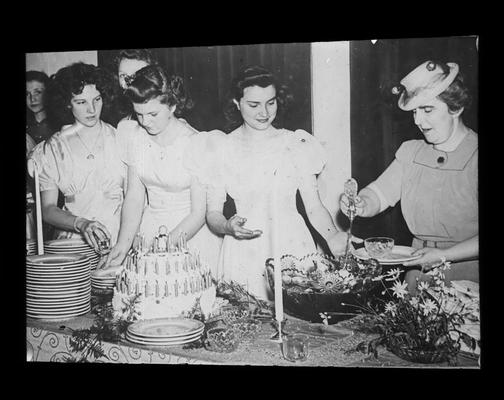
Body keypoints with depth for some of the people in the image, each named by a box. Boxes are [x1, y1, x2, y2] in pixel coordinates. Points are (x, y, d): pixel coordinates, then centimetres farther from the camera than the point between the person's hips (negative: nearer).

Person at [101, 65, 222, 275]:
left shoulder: (197, 144, -15)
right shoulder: (133, 136, 0)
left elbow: (198, 214, -14)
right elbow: (134, 196, 0)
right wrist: (123, 244, -12)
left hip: (192, 234, -4)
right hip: (149, 230, 4)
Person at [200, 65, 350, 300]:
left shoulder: (296, 144, 3)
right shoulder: (222, 149, 3)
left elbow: (314, 206, 1)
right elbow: (212, 213, 5)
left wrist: (332, 236, -16)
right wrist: (228, 227, -16)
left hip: (293, 248, 0)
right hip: (244, 255, 0)